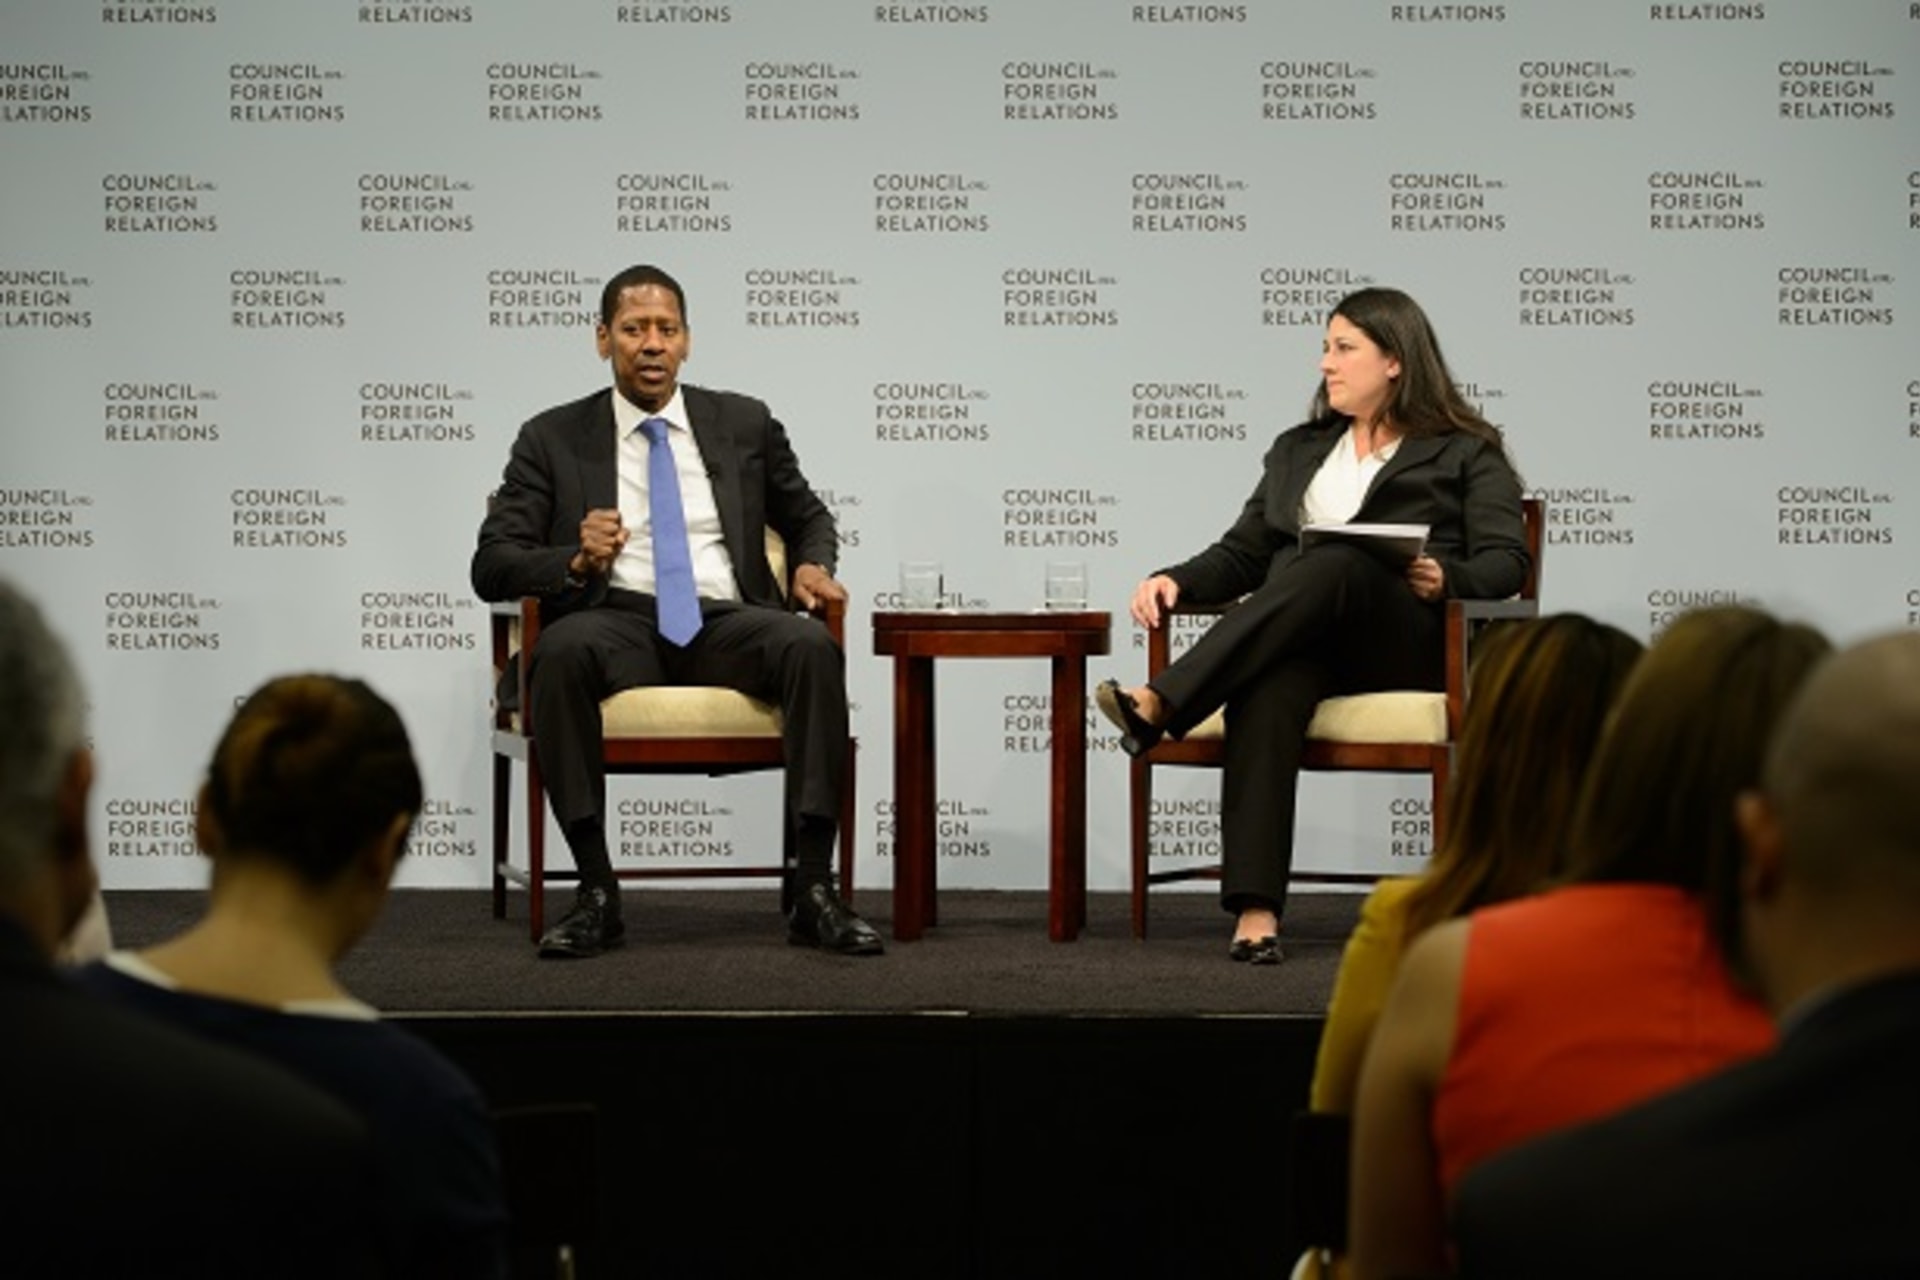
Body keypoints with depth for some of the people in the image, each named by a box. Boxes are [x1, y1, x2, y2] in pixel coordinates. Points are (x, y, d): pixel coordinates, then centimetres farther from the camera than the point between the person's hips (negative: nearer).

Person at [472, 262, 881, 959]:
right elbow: (492, 566, 5)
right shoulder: (553, 438, 11)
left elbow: (808, 517, 30)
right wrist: (576, 561, -15)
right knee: (562, 652, -37)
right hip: (616, 622, -1)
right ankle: (596, 891, -31)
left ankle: (813, 891, -31)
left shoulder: (744, 424, 16)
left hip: (726, 624, 2)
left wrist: (813, 564, 6)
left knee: (813, 646, -32)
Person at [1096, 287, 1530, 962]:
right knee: (1266, 687, -37)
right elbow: (1241, 554, 24)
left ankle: (1158, 704, -48)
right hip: (1299, 641, 3)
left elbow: (1506, 561, 3)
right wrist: (1177, 581, 3)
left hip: (1416, 644, -3)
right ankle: (1255, 910, -50)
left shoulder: (1468, 452, 15)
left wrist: (1444, 577, -19)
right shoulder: (1297, 451, 30)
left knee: (1334, 564, -37)